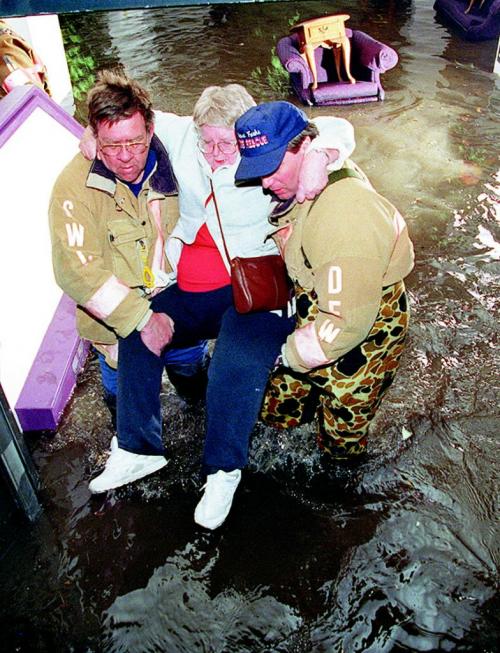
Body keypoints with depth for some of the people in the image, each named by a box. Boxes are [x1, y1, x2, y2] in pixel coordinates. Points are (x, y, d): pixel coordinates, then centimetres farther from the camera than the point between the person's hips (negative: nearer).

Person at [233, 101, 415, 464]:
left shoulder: (344, 213, -35)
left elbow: (346, 323, -33)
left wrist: (290, 354, -19)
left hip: (362, 340, -8)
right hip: (312, 319, 8)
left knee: (340, 445, 12)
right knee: (277, 410, 17)